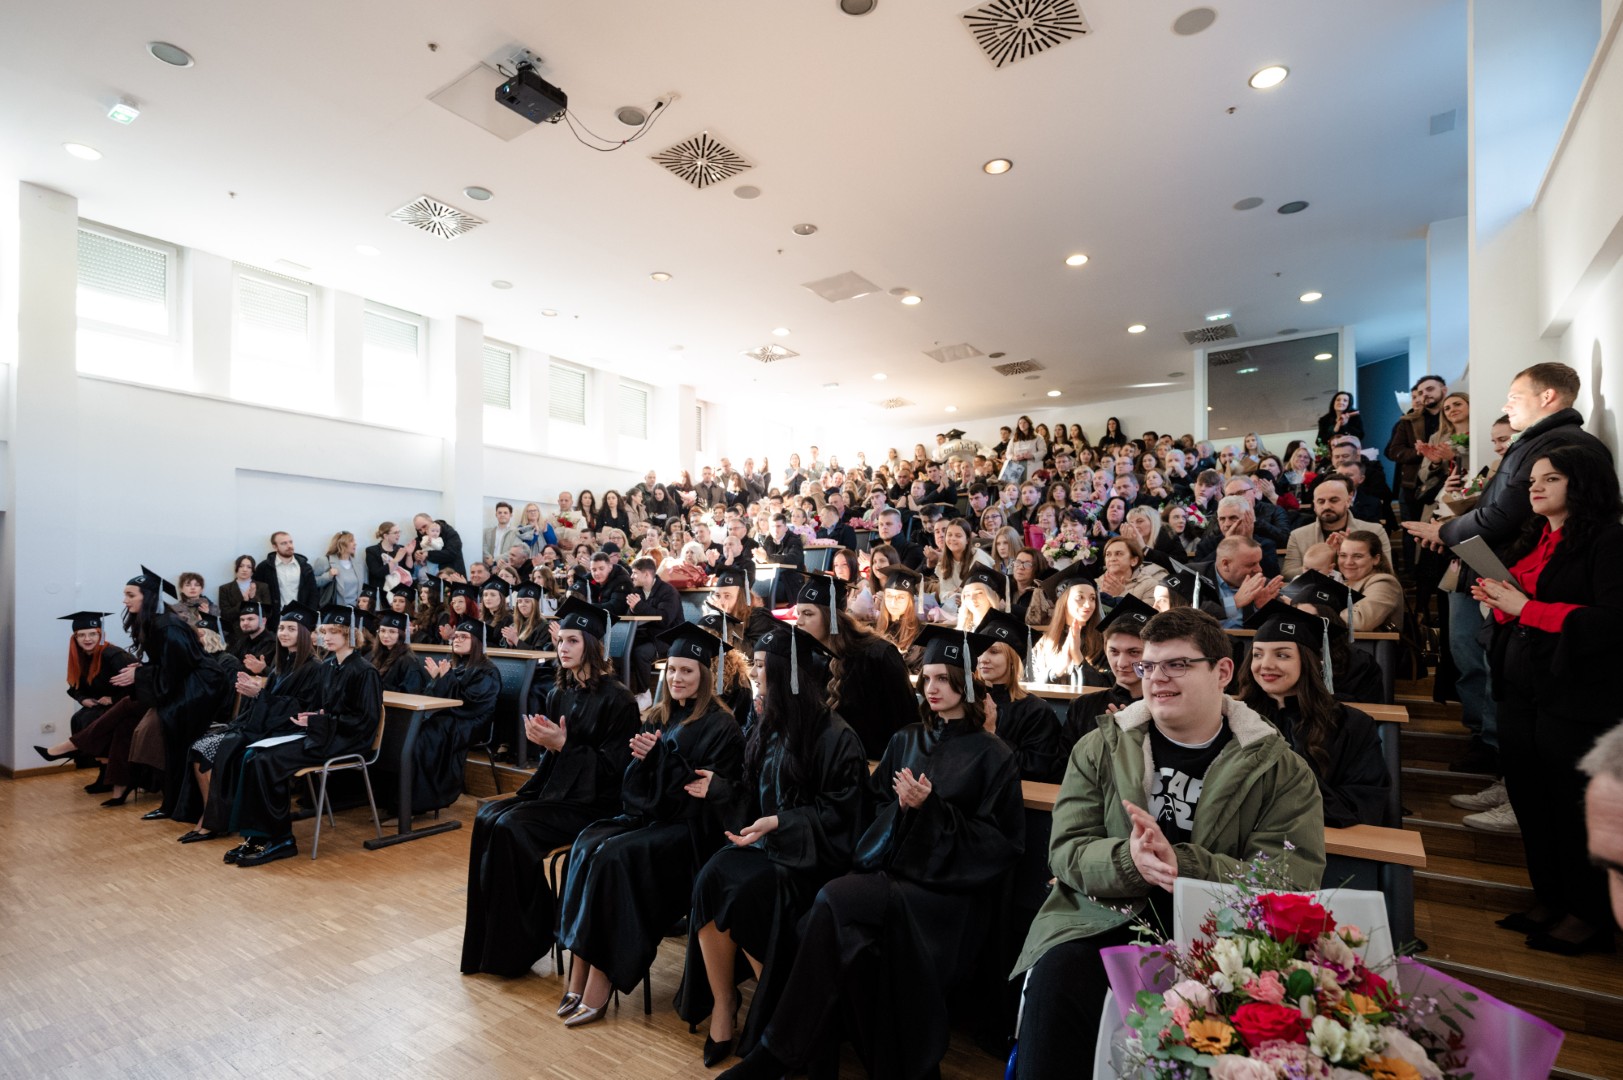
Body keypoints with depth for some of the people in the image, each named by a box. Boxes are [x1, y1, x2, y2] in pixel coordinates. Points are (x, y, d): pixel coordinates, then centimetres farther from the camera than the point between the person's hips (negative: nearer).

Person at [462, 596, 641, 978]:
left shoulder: (617, 699, -12)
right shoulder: (557, 695, 9)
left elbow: (614, 765, -15)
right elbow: (548, 759, 15)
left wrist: (563, 744, -21)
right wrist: (543, 741, -7)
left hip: (593, 804, -7)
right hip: (554, 790, 7)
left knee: (510, 827, -22)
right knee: (487, 816, -15)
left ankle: (521, 942, -5)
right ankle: (491, 931, -4)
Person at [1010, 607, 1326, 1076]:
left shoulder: (1283, 772, 3)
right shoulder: (1099, 748, 5)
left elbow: (1290, 883, -8)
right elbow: (1065, 852, 0)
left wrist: (1182, 865, -25)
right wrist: (1130, 861, -23)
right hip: (1103, 921, 1)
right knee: (1055, 979, -29)